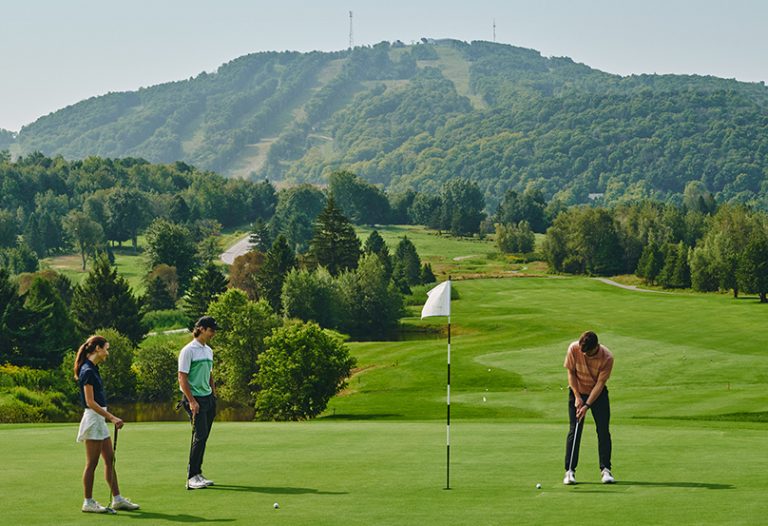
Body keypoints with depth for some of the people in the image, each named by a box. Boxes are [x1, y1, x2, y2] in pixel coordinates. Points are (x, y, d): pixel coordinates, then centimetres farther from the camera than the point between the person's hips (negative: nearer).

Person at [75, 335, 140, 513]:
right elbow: (90, 402, -20)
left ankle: (117, 499, 16)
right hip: (92, 418, -10)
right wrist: (111, 417, -21)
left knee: (110, 459, 11)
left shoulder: (93, 369, 12)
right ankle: (88, 502, 4)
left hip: (100, 418, 10)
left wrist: (109, 417, 20)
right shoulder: (88, 371, -17)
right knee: (92, 463, -3)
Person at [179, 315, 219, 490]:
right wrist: (191, 401, -16)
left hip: (208, 398, 8)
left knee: (203, 437, 8)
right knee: (199, 436, -13)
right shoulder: (188, 350, -9)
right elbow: (182, 378, -12)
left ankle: (197, 475, 14)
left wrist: (214, 396, 18)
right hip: (195, 399, -8)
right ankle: (192, 477, -10)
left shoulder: (209, 351, 15)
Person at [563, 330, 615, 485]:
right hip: (577, 392, 0)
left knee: (603, 431, -4)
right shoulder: (573, 349, -21)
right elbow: (571, 372, -9)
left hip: (598, 393, 0)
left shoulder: (607, 357, -25)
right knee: (574, 431, -5)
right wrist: (577, 396, -15)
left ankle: (605, 469, 3)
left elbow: (600, 383, -21)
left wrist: (587, 405, -24)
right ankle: (569, 471, -3)